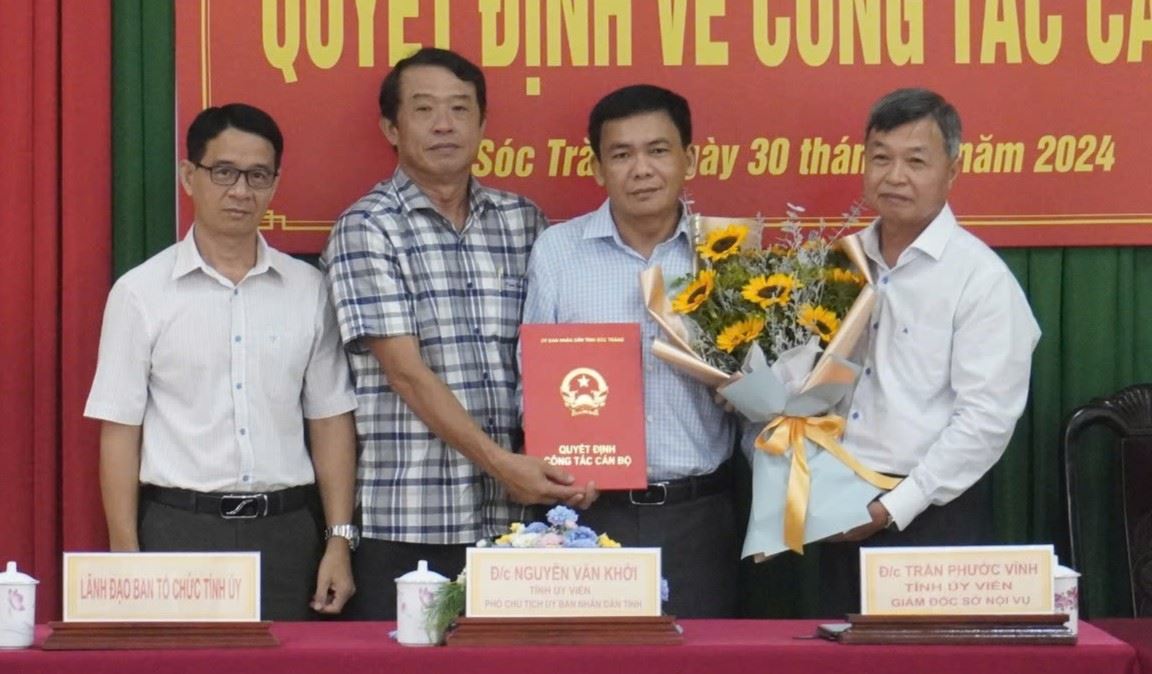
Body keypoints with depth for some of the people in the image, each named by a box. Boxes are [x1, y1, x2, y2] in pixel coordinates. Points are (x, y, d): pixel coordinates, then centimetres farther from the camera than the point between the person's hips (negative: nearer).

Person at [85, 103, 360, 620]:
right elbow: (120, 430, -1)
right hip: (179, 530, -2)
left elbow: (330, 421, 9)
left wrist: (340, 540, 2)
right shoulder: (141, 293, 0)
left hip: (285, 532, 2)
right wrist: (125, 557, -6)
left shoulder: (308, 290, 7)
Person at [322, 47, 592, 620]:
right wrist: (498, 461, -16)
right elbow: (406, 371, -9)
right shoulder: (368, 229, -2)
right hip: (406, 526, -4)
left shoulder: (523, 222, 12)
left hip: (512, 514, 4)